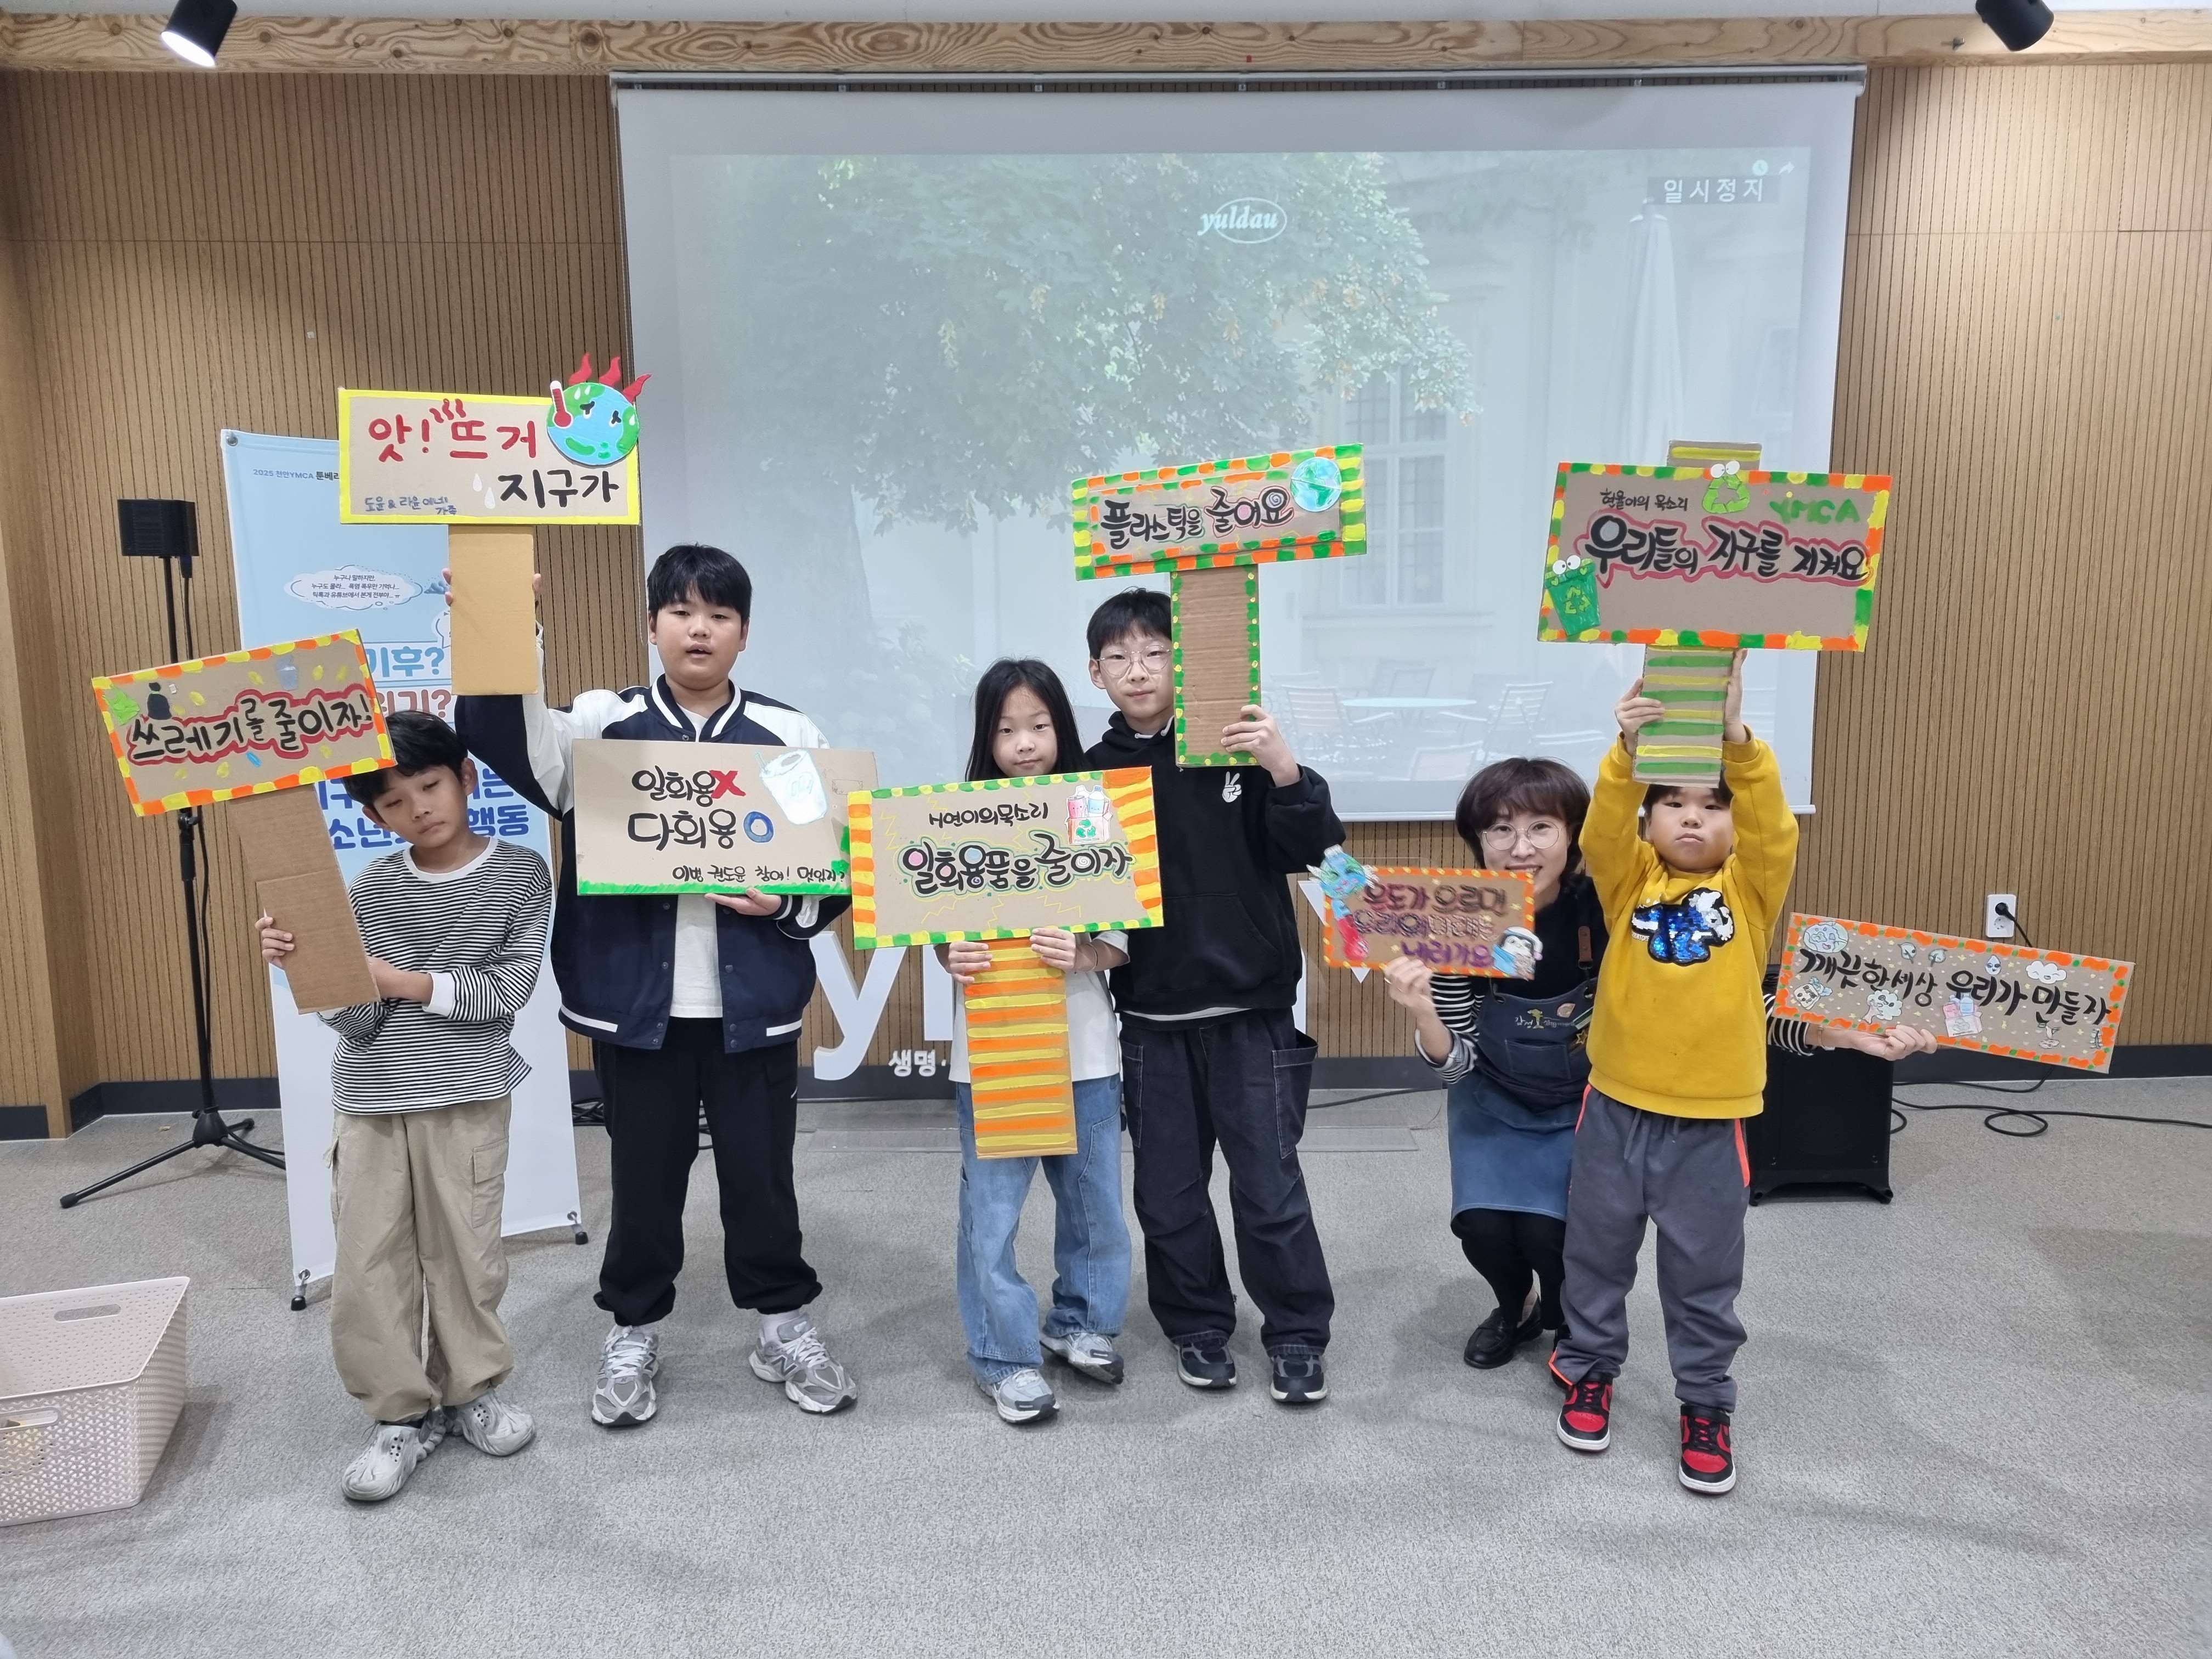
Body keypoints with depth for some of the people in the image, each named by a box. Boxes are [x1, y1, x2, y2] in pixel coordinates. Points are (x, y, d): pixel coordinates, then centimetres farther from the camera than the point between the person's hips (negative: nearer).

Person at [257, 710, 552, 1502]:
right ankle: (402, 1414, 22)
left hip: (465, 1102, -2)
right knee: (367, 1267, 5)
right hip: (369, 1104, 2)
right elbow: (354, 1019, -4)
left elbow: (507, 991, -11)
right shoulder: (370, 892, 0)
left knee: (466, 1254, 9)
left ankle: (470, 1391, 31)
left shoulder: (522, 874, -5)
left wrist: (405, 981, -17)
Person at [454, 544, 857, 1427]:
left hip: (753, 1002, 0)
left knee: (761, 1171, 11)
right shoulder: (604, 723, 1)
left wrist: (788, 905, -15)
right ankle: (633, 1334, 32)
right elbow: (503, 734, -17)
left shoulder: (790, 735, 1)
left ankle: (785, 1326, 30)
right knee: (644, 1173, 12)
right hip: (637, 1000, 0)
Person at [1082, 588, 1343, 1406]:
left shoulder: (1235, 750, -6)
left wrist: (1285, 771, -28)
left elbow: (1310, 848, -12)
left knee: (1269, 1185, 4)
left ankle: (1297, 1336, 22)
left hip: (1250, 1010, -2)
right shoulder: (1095, 772, 0)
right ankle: (1199, 1327, 32)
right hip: (1150, 1017, 3)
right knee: (1168, 1189, 13)